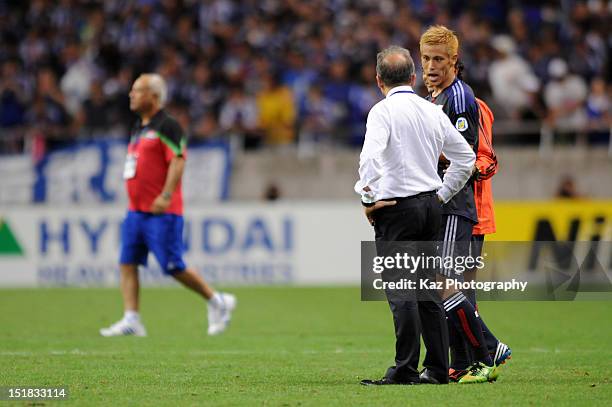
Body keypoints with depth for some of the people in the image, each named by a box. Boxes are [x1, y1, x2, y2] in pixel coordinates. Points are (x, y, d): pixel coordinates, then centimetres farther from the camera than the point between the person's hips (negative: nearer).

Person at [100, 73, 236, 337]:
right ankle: (131, 320, -2)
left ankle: (218, 302, 9)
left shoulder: (167, 126, -10)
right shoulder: (139, 128, 18)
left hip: (161, 211, -9)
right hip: (136, 211, 9)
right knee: (127, 263, -1)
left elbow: (178, 161, -19)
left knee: (173, 267, -7)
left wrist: (166, 195, -28)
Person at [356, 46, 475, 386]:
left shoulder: (383, 111, -8)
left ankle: (405, 370, -11)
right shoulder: (434, 112, 11)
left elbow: (369, 155, -23)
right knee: (428, 289, 11)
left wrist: (368, 199, -13)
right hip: (431, 205, 7)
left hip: (397, 207, -6)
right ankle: (437, 368, 11)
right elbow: (466, 157, 15)